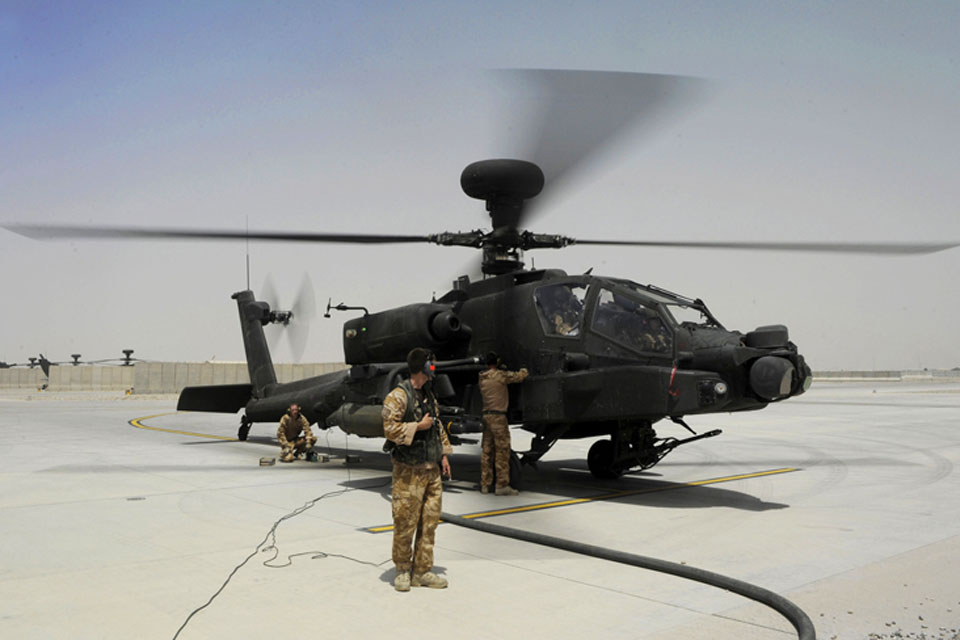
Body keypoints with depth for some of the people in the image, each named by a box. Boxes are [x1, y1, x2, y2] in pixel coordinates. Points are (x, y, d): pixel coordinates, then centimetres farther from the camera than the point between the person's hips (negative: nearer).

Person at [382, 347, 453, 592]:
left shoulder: (429, 396, 16)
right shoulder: (398, 396, -9)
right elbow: (390, 429, -17)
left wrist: (443, 454, 15)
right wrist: (419, 426, -14)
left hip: (432, 469, 7)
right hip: (409, 470, -7)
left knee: (430, 521, 8)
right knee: (405, 522, -1)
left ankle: (422, 571, 16)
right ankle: (403, 570, 15)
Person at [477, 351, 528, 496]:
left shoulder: (482, 378, 11)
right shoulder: (499, 375, -11)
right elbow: (520, 376, -7)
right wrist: (524, 370, 19)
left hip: (486, 415, 8)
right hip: (498, 416, -8)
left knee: (487, 451, 11)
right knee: (502, 451, -4)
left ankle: (484, 485, 15)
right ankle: (502, 485, -4)